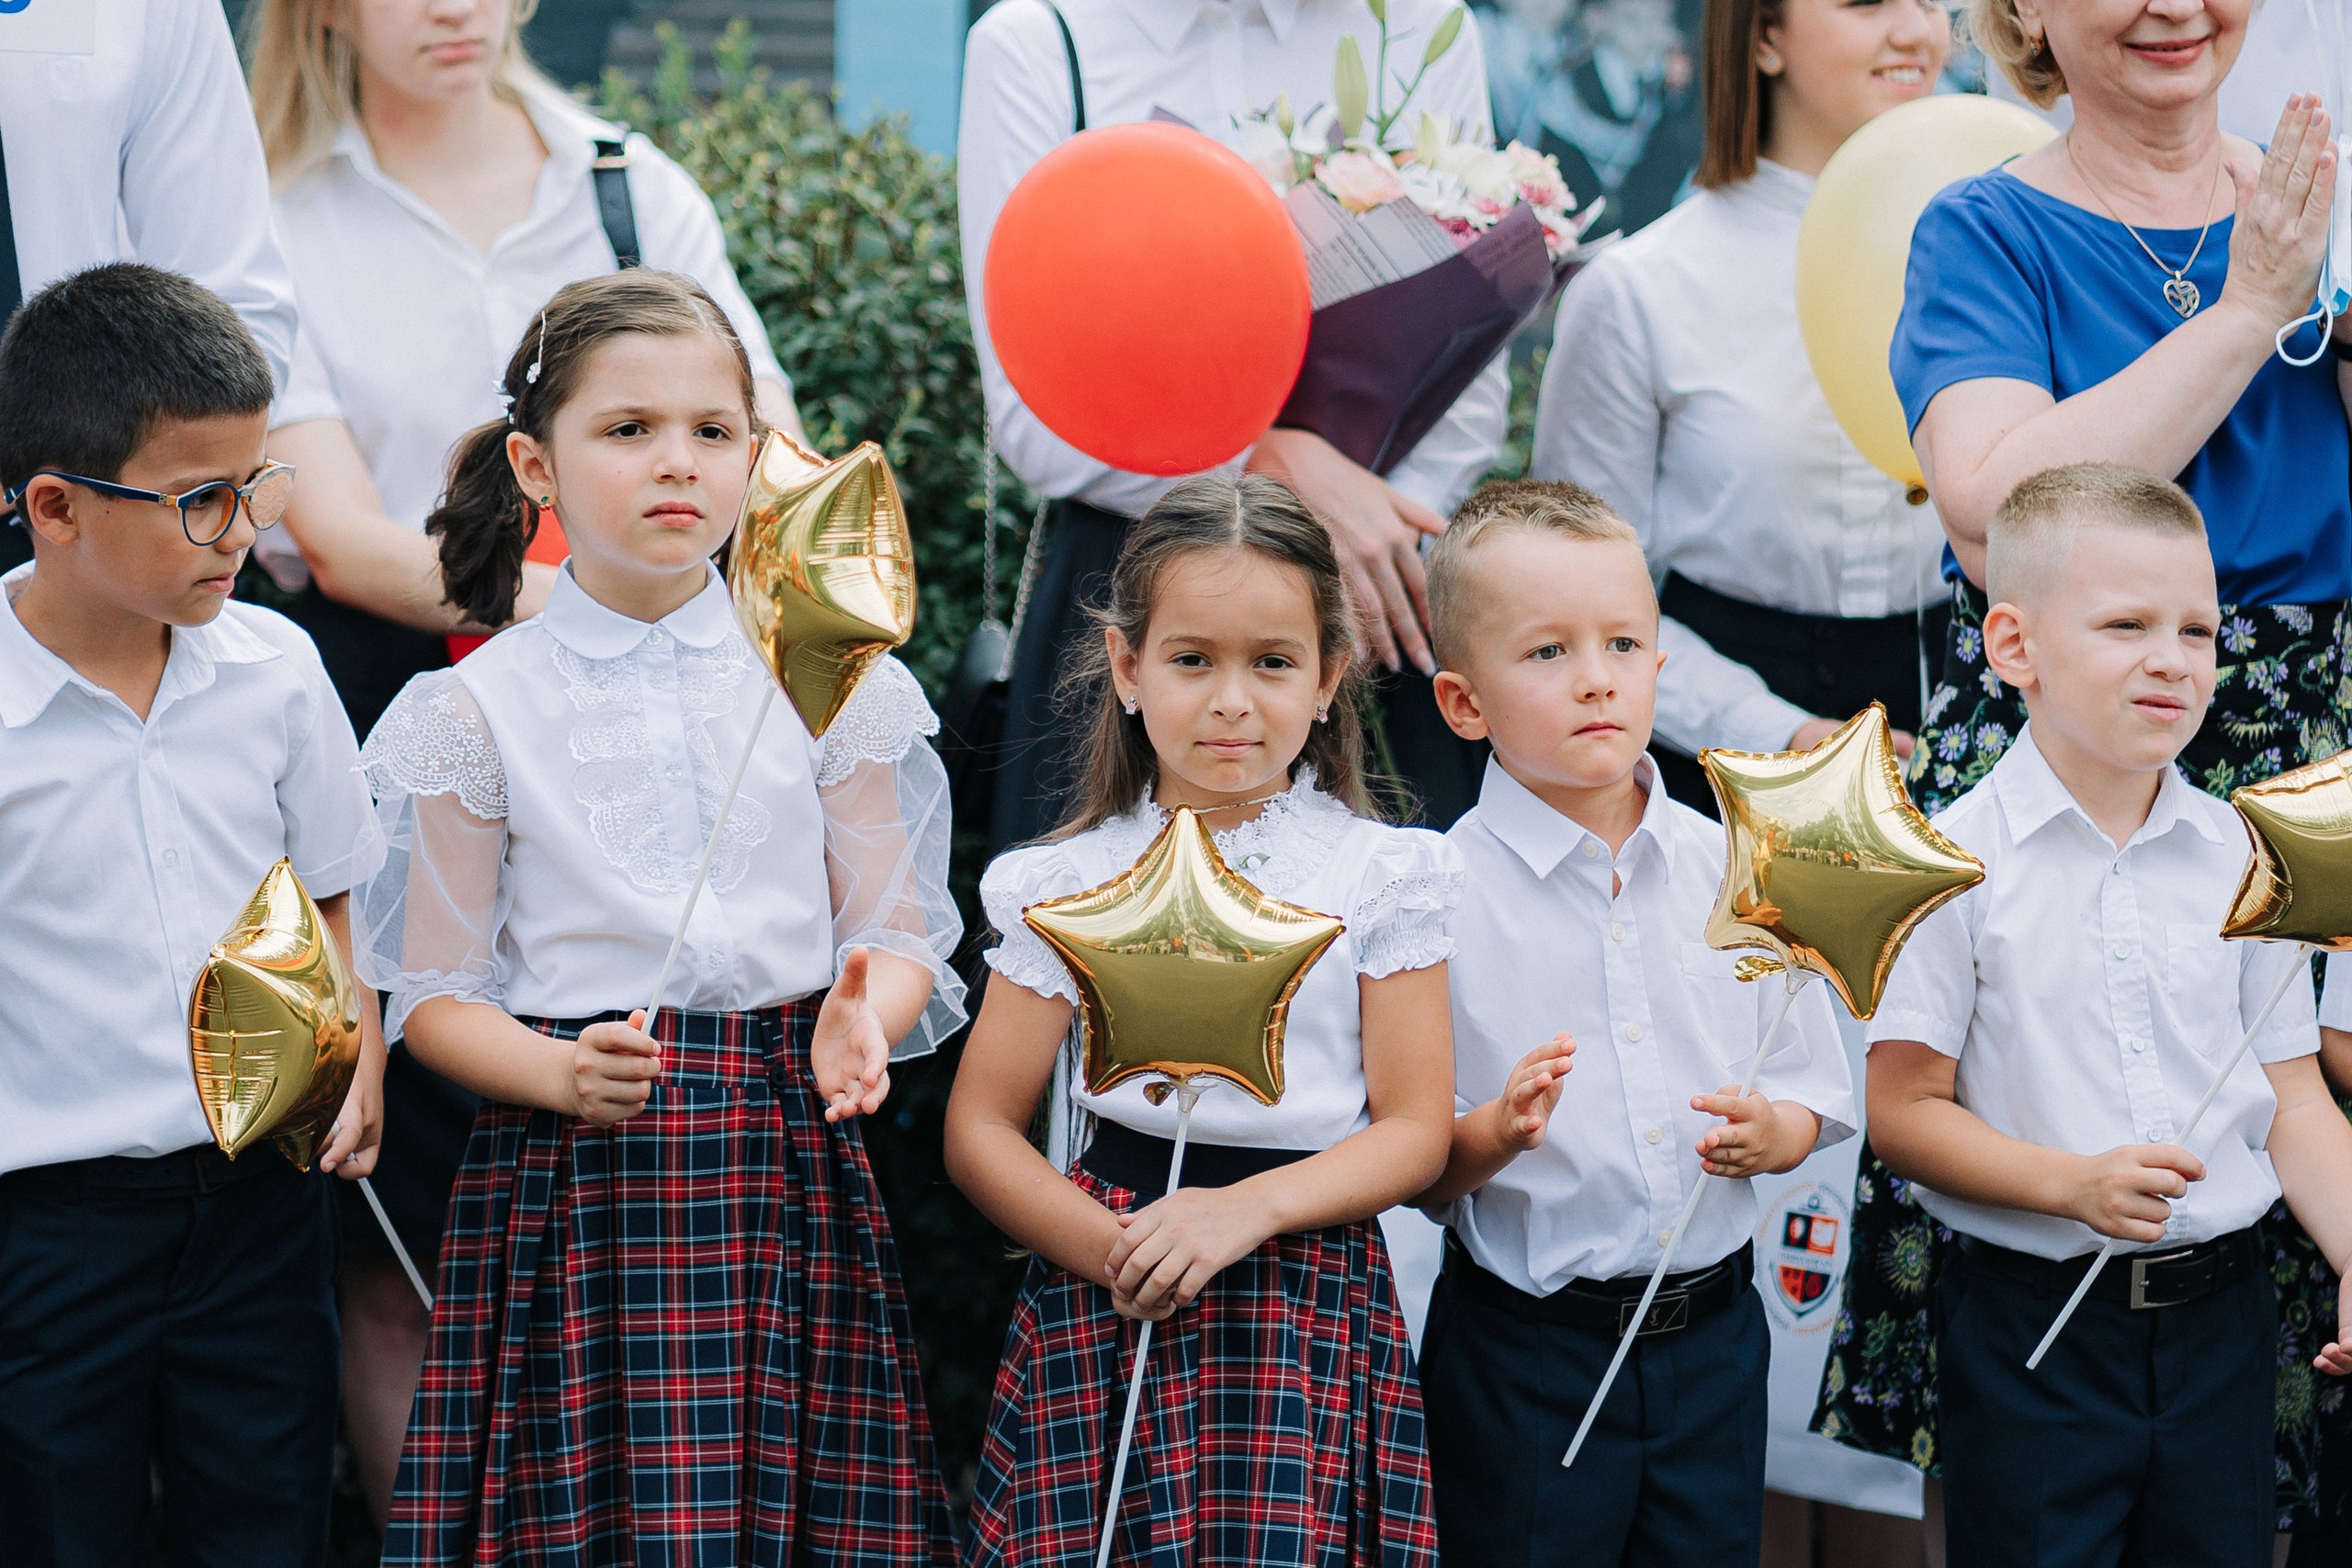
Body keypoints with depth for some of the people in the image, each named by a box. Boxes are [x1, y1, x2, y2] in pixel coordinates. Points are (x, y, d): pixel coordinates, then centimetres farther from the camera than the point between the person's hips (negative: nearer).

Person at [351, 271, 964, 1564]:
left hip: (788, 1162, 2)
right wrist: (563, 1075, -17)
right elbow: (435, 994, 2)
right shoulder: (481, 709, 2)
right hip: (574, 1178, -1)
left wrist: (859, 1022, -15)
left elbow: (897, 932, 7)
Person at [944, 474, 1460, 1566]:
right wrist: (1113, 1252, -12)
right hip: (1112, 1311, 1)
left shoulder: (1379, 875, 5)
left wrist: (1250, 1209, -14)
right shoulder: (1075, 884, 6)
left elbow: (1414, 1130, 3)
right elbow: (980, 1127, 5)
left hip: (1310, 1304, 0)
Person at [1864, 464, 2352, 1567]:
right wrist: (2070, 1184, -21)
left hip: (2219, 1319, 4)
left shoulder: (2242, 857, 5)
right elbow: (1905, 1110, -8)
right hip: (2031, 1331, -4)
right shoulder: (1957, 863, -8)